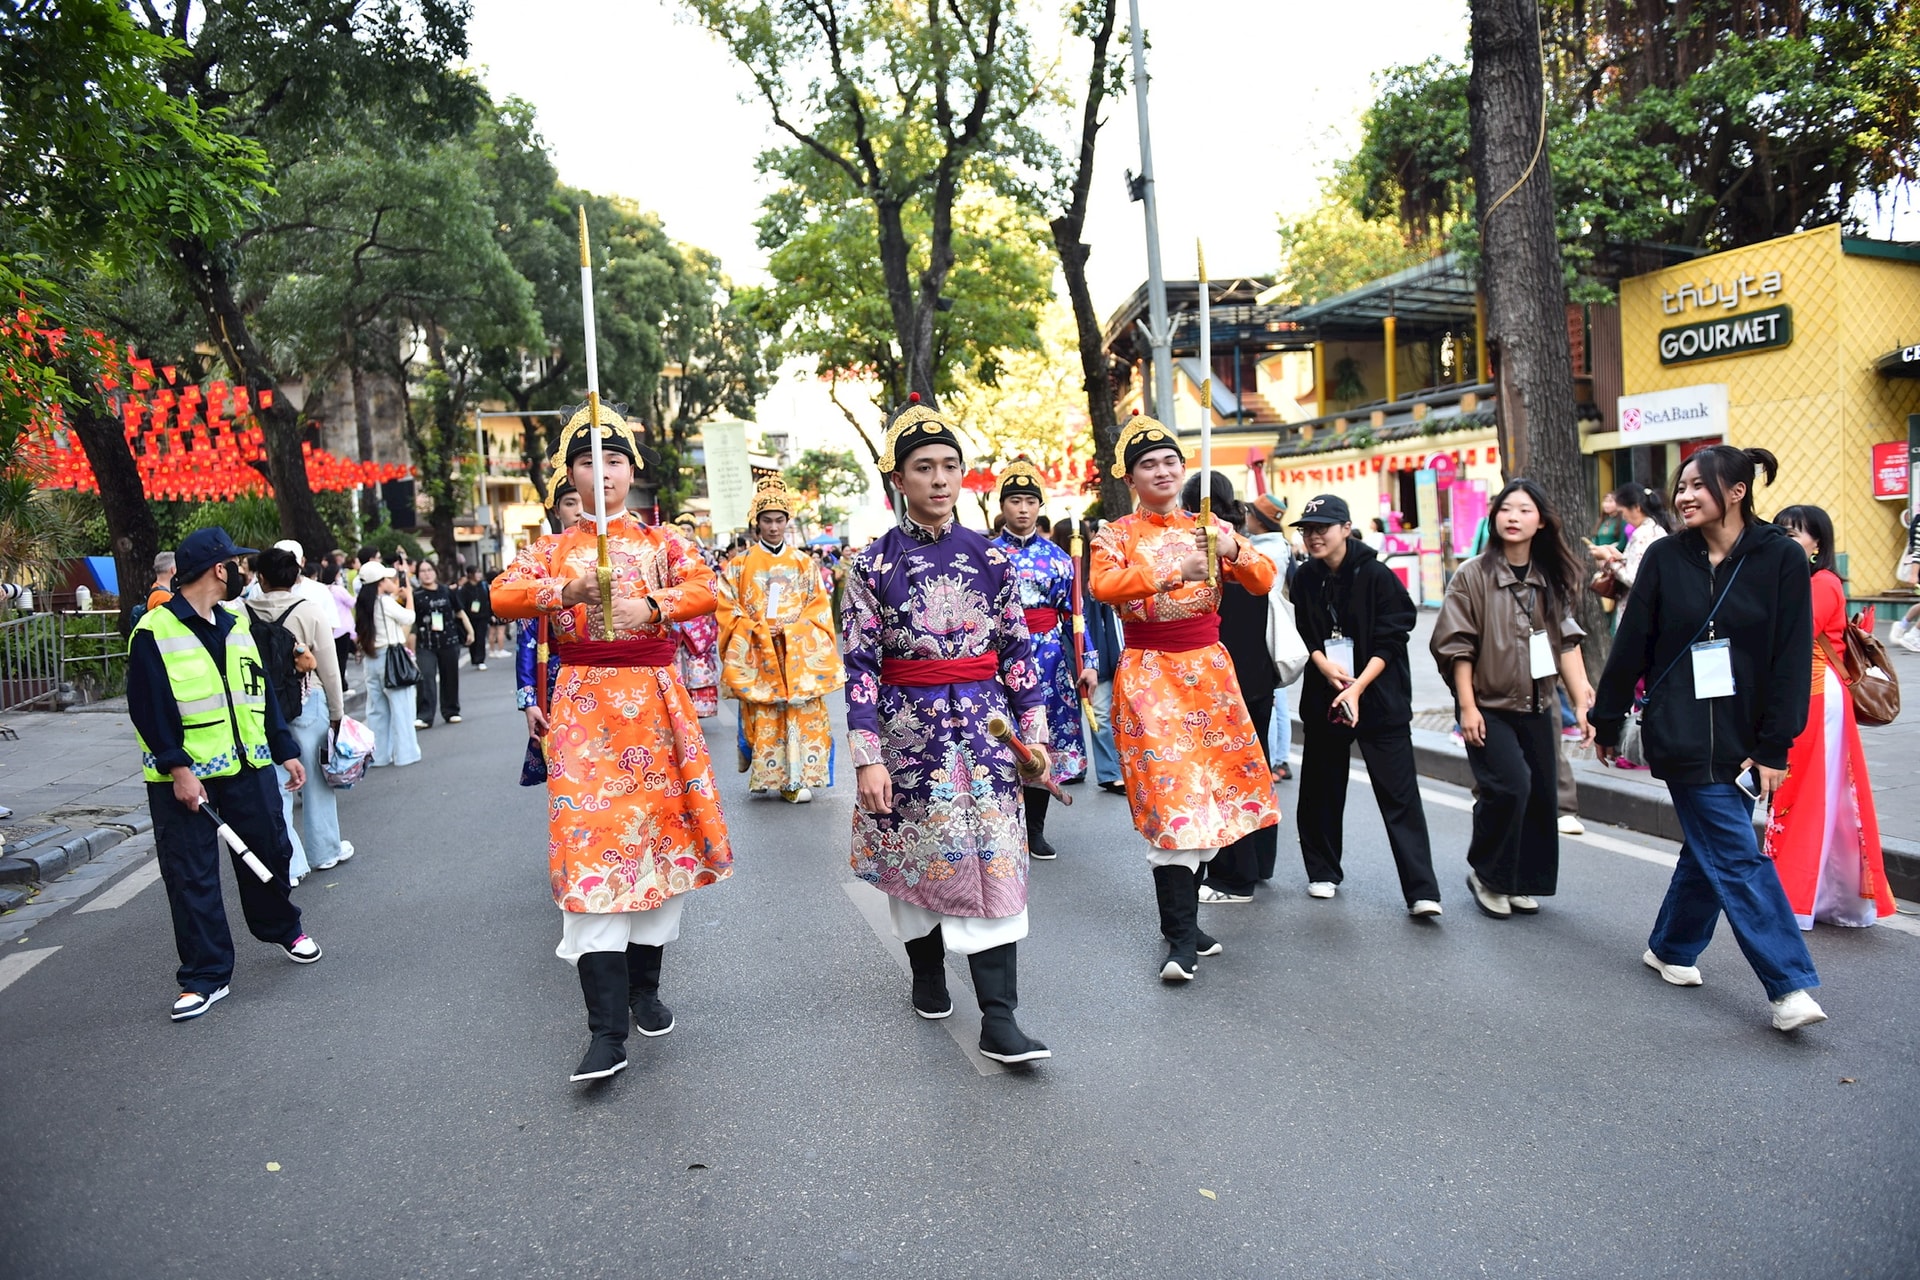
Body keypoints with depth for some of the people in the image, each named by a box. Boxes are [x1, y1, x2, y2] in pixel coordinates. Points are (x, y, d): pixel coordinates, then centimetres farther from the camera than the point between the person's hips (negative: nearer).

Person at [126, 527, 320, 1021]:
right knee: (191, 878, 1)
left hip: (248, 766, 6)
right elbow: (149, 710, -14)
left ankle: (284, 929, 39)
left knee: (270, 854, 15)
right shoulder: (155, 632, -10)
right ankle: (206, 977, 10)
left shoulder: (236, 624, 11)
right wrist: (177, 769, -19)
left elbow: (262, 693, 15)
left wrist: (285, 750, 13)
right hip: (183, 779, -6)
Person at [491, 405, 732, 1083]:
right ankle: (606, 1032, -9)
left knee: (661, 833, 6)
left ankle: (644, 987, 26)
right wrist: (564, 592, -23)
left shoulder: (663, 540, 9)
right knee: (590, 846, -9)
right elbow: (501, 594, -5)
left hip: (654, 702, 1)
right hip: (583, 707, -1)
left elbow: (705, 588, -9)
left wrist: (652, 606, -28)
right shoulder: (554, 548, 11)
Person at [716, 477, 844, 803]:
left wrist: (791, 630, -10)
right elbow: (727, 611, 1)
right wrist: (759, 630, -13)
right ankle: (765, 776, 8)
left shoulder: (804, 563, 9)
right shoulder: (739, 565, 5)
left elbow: (820, 608, 6)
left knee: (802, 714, -3)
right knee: (762, 718, -3)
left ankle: (796, 779, 2)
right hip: (757, 656, -1)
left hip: (799, 655, 1)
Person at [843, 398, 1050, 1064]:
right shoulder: (874, 564, -4)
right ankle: (928, 975, 37)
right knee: (919, 857, 12)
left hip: (985, 726, 1)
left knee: (992, 861, -4)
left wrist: (1034, 730, 2)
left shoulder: (990, 557, 3)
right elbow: (860, 666, -7)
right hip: (910, 728, -1)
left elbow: (1017, 649, 6)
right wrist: (868, 757, -13)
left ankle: (999, 1020, -1)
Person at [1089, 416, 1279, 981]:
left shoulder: (1208, 529, 12)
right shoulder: (1116, 535, 2)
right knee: (1169, 794, -12)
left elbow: (1263, 582, 1)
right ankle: (1182, 939, -10)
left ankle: (1182, 923, 18)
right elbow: (1102, 584, -19)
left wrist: (1233, 551, -20)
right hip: (1149, 674, -4)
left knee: (1210, 790, 4)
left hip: (1209, 669, 4)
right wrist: (1174, 574, -32)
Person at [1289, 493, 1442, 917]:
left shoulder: (1376, 575, -9)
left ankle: (1422, 892, -7)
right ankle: (1323, 873, 28)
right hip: (1323, 696, 5)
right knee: (1321, 787, 11)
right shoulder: (1305, 579, 4)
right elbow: (1304, 636, 8)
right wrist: (1326, 665, -12)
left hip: (1380, 696, -4)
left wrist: (1357, 688, -19)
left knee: (1399, 793, -7)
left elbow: (1389, 641, -10)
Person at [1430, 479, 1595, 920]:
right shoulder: (1473, 575, -7)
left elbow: (1566, 643, 6)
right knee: (1510, 785, -17)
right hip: (1489, 706, -5)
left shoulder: (1552, 579, 6)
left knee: (1542, 795, 6)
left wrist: (1583, 701, 0)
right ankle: (1485, 874, 4)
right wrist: (1467, 707, -12)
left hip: (1537, 706, 5)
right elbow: (1458, 647, -8)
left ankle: (1522, 882, 24)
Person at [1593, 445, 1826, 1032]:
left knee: (1710, 847, 12)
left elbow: (1792, 659, -4)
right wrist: (1607, 721, 7)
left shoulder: (1781, 558, -3)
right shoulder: (1665, 558, -2)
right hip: (1681, 735, -1)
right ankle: (1790, 985, -2)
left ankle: (1671, 949, 31)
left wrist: (1773, 747, -7)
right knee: (1739, 857, -5)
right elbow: (1631, 646, 3)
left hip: (1742, 737, 2)